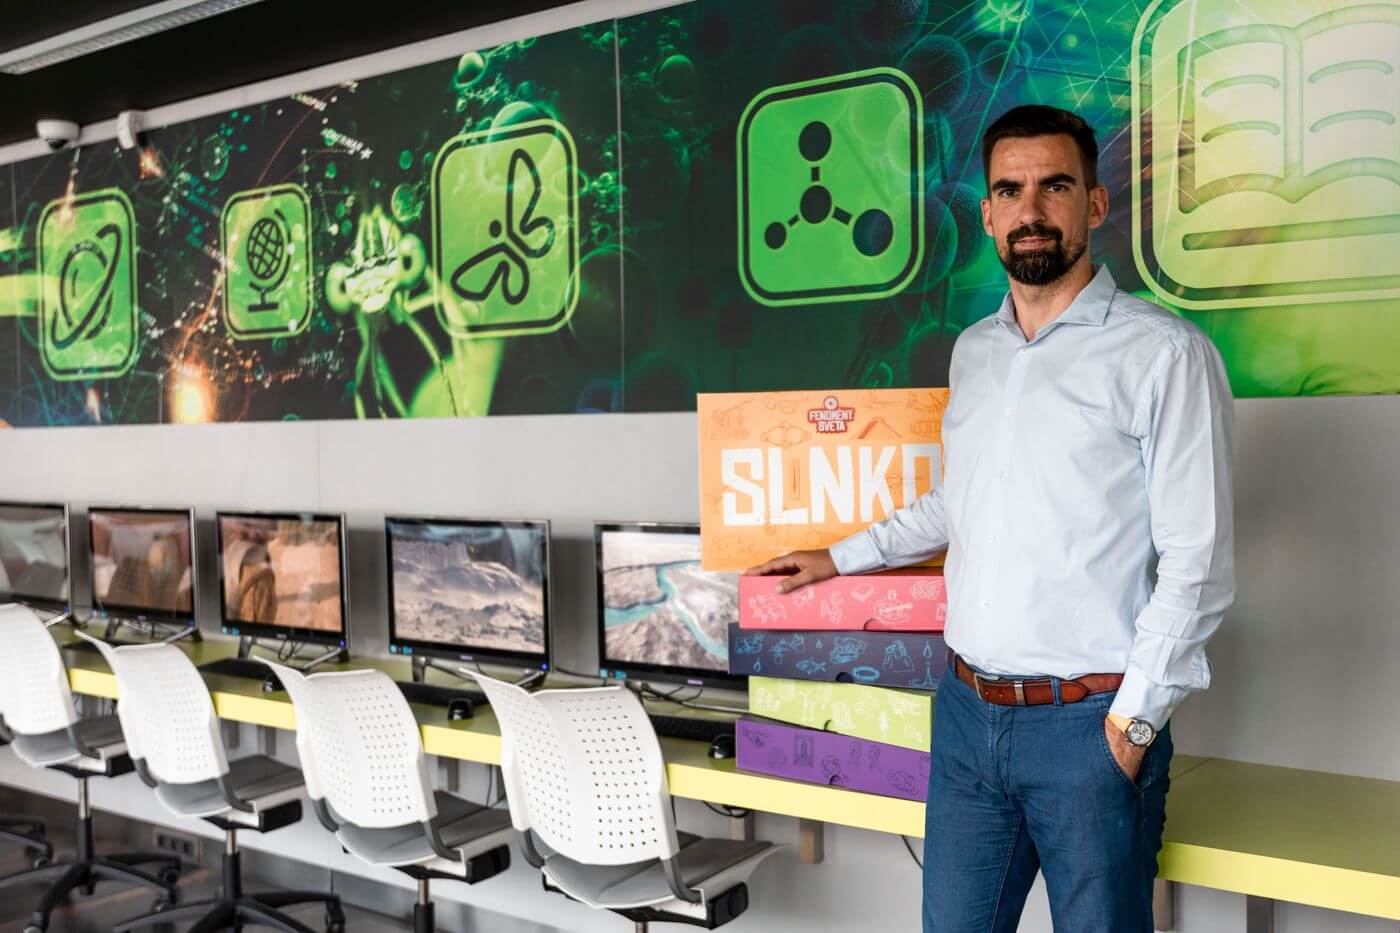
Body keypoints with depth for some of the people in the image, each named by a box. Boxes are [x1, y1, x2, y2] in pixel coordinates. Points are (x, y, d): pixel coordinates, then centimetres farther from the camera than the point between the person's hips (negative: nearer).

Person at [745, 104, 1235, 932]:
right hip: (968, 710, 6)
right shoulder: (974, 351, 11)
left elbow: (1197, 563, -11)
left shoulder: (1163, 352, -8)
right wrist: (840, 559, 28)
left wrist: (1133, 723, -13)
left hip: (1091, 724, -5)